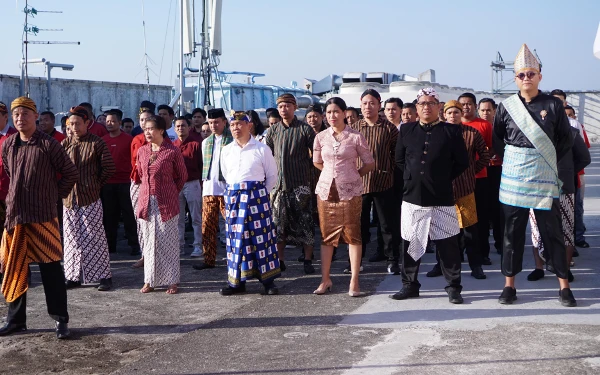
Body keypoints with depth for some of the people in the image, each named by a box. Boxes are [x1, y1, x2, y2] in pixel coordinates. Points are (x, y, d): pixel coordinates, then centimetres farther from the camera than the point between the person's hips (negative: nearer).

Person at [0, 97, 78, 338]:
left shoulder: (47, 144, -8)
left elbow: (70, 172, -1)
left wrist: (56, 194, 2)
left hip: (43, 215, -5)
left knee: (50, 268, 0)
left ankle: (60, 319, 9)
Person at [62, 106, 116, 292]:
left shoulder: (97, 143, -6)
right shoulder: (66, 143, 6)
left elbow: (109, 167, -4)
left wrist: (97, 184, 2)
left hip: (90, 198, -4)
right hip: (69, 198, 4)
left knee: (94, 237, -1)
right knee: (72, 238, 10)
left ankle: (104, 276, 7)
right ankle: (73, 276, 19)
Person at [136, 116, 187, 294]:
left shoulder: (172, 151, -7)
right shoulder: (142, 151, 8)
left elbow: (182, 176, 2)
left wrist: (170, 192, 6)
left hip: (166, 203, -5)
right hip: (146, 202, 5)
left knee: (168, 241, 0)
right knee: (149, 241, 9)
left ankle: (172, 281, 8)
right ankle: (150, 281, 16)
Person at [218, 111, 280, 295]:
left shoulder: (261, 149, -2)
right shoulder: (226, 150, 10)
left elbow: (272, 175, 3)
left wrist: (261, 193, 1)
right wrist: (235, 191, 11)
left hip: (257, 196, -4)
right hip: (233, 197, 4)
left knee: (261, 236, -2)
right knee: (236, 238, 5)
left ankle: (268, 280, 6)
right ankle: (237, 281, 11)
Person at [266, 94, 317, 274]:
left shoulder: (305, 129, -1)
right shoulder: (273, 130, 9)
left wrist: (308, 169, 0)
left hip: (300, 184, -3)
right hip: (278, 184, 3)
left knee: (305, 223, 0)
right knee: (279, 222, 5)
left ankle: (308, 260, 9)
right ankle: (280, 260, 15)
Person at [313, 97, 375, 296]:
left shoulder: (356, 137, -4)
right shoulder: (320, 137, 5)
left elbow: (369, 164, 4)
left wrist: (352, 174, 10)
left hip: (350, 191, -3)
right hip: (326, 190, 3)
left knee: (353, 234, -1)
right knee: (326, 234, 7)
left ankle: (354, 281, 5)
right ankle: (325, 279, 16)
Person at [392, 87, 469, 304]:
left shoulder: (451, 131, 1)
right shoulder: (406, 130, 9)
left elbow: (462, 163, 4)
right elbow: (399, 160, 17)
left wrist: (444, 179, 1)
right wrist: (411, 176, 8)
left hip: (442, 198, -3)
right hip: (412, 196, 3)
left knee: (447, 245, 0)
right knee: (410, 243, 9)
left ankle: (453, 288, 10)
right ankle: (410, 285, 21)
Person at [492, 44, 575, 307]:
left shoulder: (553, 105, 0)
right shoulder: (506, 107, 2)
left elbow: (566, 139, 6)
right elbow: (497, 139, 13)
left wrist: (550, 161, 2)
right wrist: (510, 159, 5)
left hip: (544, 176, -1)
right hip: (513, 176, 1)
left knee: (552, 230, 2)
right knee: (513, 231, 6)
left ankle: (564, 287, 8)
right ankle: (509, 285, 14)